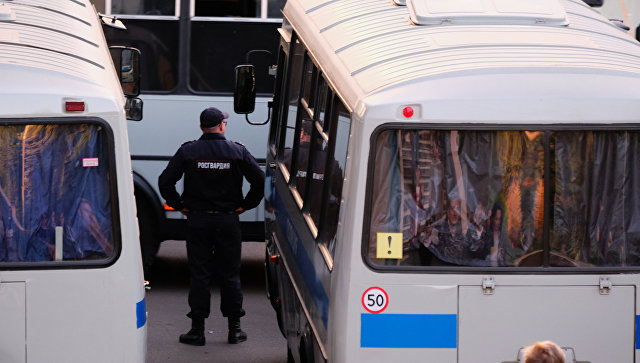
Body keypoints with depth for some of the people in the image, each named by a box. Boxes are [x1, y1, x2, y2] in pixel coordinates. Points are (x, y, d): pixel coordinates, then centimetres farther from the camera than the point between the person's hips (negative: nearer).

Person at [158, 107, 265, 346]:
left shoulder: (188, 151, -2)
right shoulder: (237, 151, -2)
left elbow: (165, 181, -6)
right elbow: (259, 180, -6)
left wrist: (179, 205, 3)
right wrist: (246, 205, 3)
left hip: (197, 220, 0)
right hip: (228, 221, 0)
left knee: (198, 274, 4)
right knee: (230, 274, 9)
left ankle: (197, 329, 5)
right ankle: (234, 329, 11)